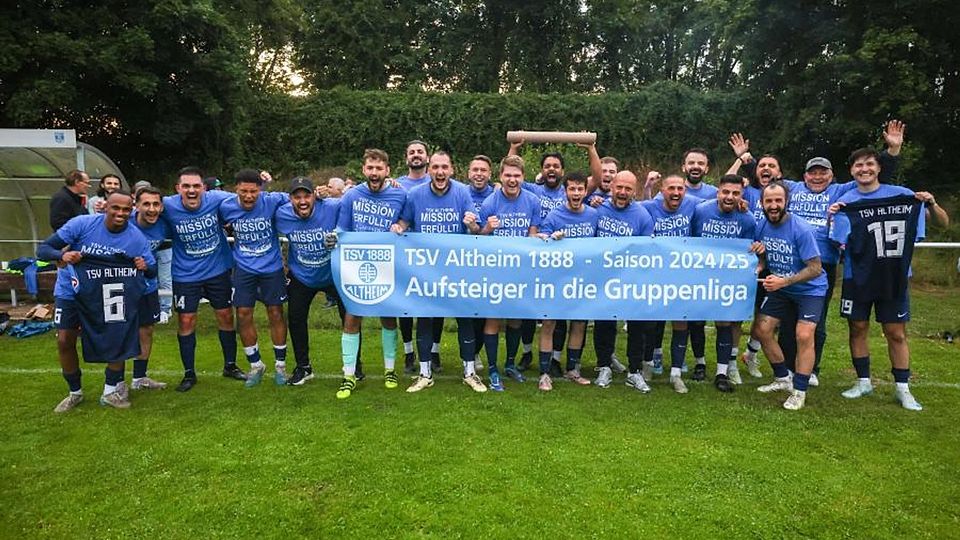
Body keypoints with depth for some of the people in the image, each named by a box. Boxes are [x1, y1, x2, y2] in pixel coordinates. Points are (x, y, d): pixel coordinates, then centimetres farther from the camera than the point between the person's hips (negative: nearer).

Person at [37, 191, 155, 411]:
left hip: (105, 294, 1)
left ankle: (112, 391, 15)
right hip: (71, 290, -1)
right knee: (65, 341, -4)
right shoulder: (82, 224, -21)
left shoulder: (137, 238, -15)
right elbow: (42, 249, -18)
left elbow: (153, 271, -6)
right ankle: (75, 393, 19)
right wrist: (62, 255, -41)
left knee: (117, 339, -5)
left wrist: (145, 266, -30)